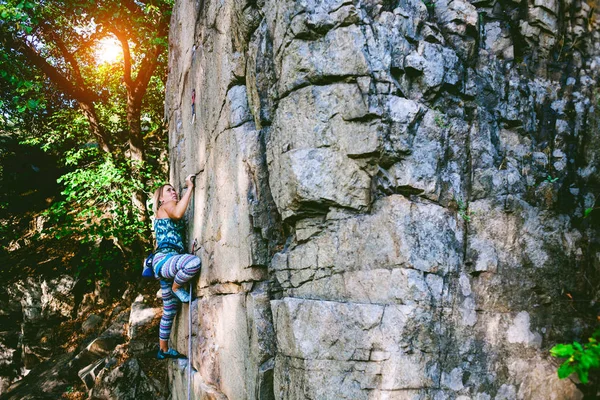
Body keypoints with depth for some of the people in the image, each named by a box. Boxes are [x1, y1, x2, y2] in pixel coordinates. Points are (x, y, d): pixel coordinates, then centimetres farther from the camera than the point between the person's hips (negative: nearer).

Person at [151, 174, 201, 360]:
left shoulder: (164, 213, 30)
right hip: (164, 258, -10)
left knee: (170, 310, 15)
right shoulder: (166, 205, 3)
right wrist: (190, 187, -15)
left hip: (166, 263, 10)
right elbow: (177, 213, -22)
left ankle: (163, 349, 25)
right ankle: (176, 288, -14)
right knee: (194, 262, -41)